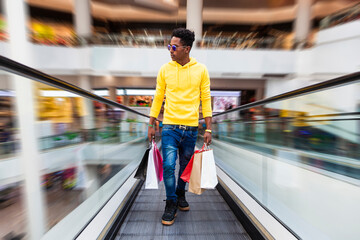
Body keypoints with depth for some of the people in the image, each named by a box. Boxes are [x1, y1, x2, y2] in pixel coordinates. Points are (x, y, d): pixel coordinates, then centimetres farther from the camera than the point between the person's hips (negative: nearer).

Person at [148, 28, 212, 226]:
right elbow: (158, 98, 8)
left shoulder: (201, 70, 4)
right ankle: (171, 204, 24)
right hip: (170, 126, 0)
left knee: (185, 166, 14)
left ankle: (181, 195, 43)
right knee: (168, 166, -4)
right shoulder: (165, 69, 5)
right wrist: (151, 125, 6)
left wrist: (208, 129, -1)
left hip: (191, 128, 1)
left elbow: (206, 99, 3)